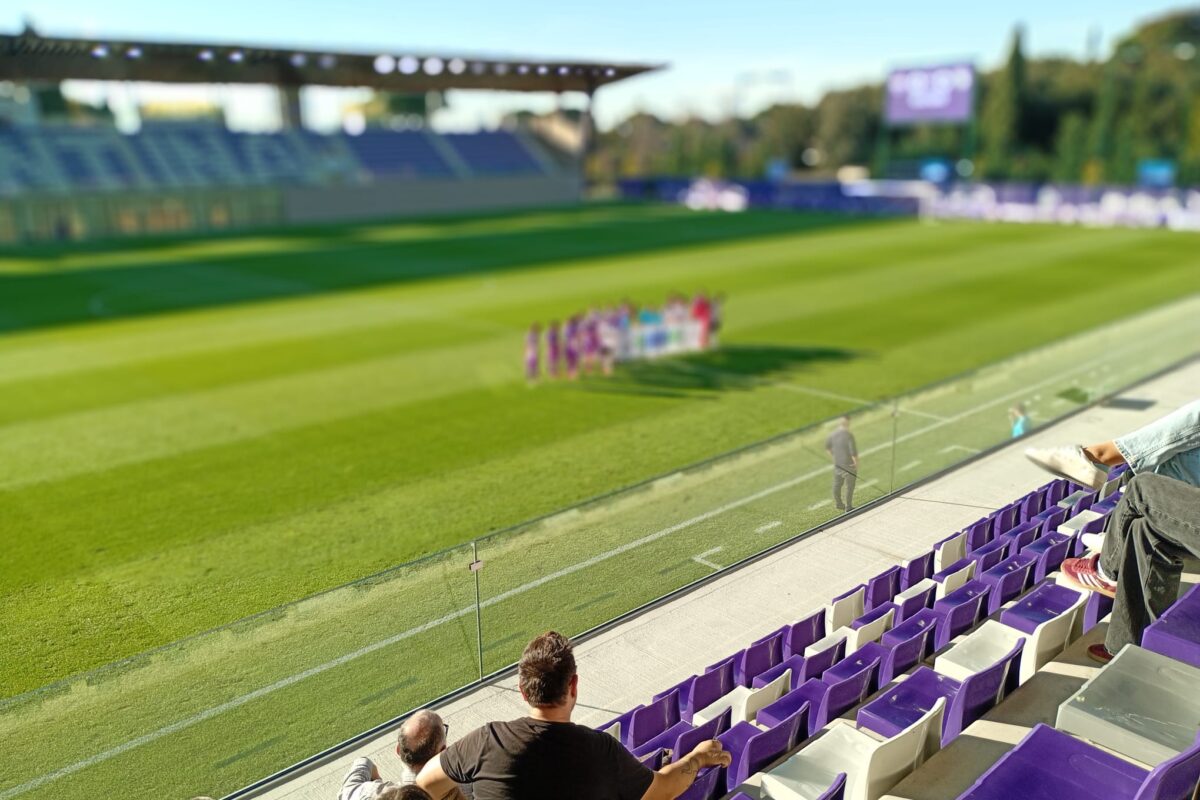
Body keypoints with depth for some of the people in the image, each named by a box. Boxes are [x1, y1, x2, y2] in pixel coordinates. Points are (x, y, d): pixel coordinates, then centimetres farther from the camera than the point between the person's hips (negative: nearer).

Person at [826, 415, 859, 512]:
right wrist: (856, 463, -9)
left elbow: (827, 447, 12)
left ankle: (838, 503, 34)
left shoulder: (833, 435, -3)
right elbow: (853, 451, -24)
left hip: (837, 464, 6)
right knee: (849, 486, 8)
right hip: (849, 464, -6)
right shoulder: (849, 436, -22)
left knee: (837, 484, 19)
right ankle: (848, 507, 16)